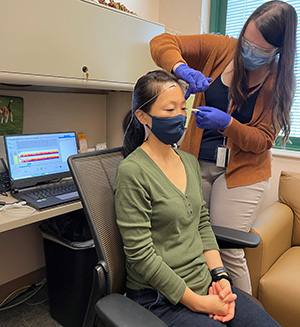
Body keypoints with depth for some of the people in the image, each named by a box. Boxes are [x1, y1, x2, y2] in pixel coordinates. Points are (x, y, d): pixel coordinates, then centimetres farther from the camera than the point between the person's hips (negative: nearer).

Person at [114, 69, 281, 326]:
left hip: (206, 284, 6)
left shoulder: (190, 162, 6)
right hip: (160, 297, -6)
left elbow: (203, 225, 11)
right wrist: (197, 303, -13)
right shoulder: (132, 172, -17)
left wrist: (220, 276, -1)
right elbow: (140, 254, -17)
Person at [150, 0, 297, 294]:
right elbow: (162, 42, -1)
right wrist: (182, 68, -23)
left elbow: (263, 140, -5)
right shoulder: (221, 49, 0)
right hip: (195, 160, 2)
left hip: (241, 172, -1)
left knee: (228, 252, -3)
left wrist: (227, 123, -23)